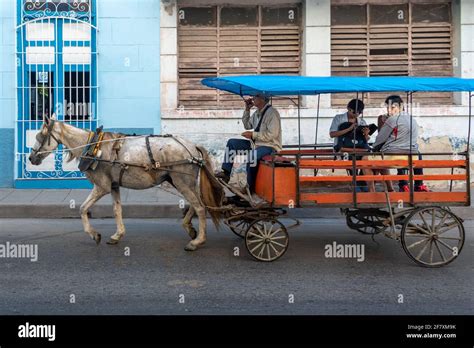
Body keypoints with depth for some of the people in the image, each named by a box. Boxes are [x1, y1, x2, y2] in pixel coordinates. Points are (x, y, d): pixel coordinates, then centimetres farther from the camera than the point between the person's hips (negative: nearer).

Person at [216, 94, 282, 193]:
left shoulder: (272, 112, -16)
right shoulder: (257, 113, 11)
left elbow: (272, 134, -23)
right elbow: (247, 125, 24)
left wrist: (253, 135, -20)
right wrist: (247, 109, 12)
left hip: (270, 146, -9)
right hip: (257, 144, 9)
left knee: (251, 155, -38)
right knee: (231, 142, 6)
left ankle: (250, 188, -23)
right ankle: (226, 173, 1)